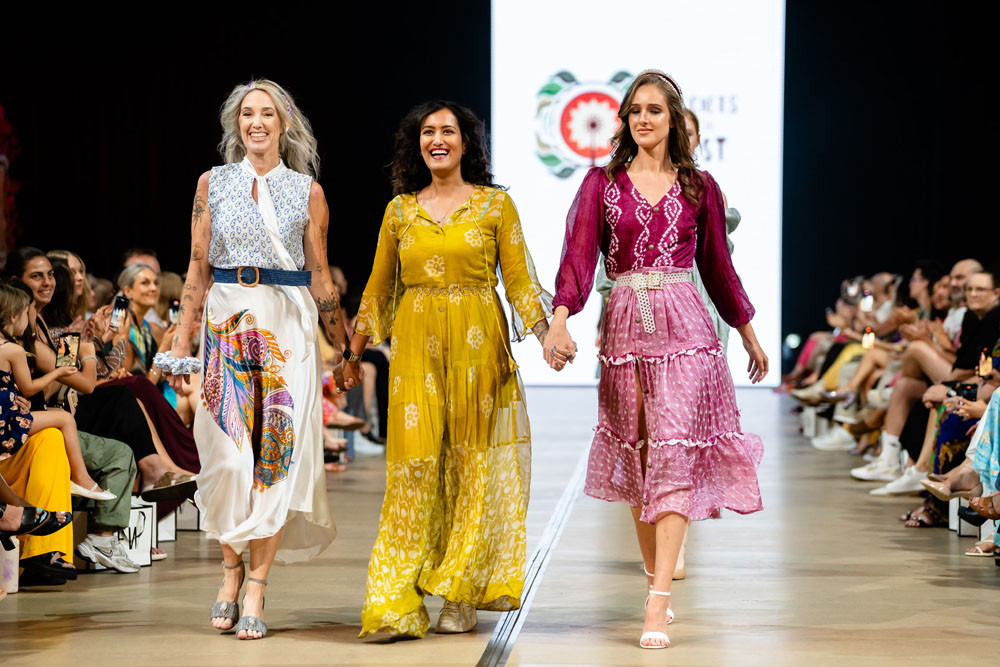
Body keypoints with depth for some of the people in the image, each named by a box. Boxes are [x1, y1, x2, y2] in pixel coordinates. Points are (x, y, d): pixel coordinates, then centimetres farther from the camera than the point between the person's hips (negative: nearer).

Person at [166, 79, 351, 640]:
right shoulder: (214, 183, 8)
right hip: (227, 321, 1)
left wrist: (345, 349, 6)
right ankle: (233, 566, 15)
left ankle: (258, 584, 1)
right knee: (226, 451, -4)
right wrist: (182, 338, 3)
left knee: (277, 448, -5)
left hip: (288, 325, -1)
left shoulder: (307, 191, 6)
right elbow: (199, 267, 9)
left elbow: (320, 276, 8)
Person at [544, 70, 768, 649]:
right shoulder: (602, 183, 6)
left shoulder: (698, 187, 8)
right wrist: (559, 320, -22)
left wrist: (750, 335, 22)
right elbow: (578, 256, -6)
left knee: (674, 456, -12)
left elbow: (718, 267, 16)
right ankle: (661, 579, 26)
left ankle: (657, 605, -17)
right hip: (625, 328, 1)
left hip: (684, 330, -1)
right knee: (638, 458, 9)